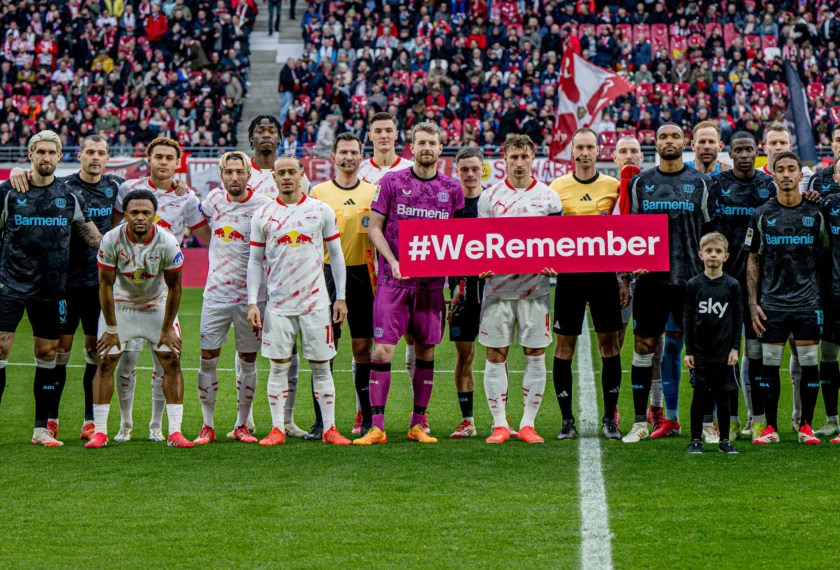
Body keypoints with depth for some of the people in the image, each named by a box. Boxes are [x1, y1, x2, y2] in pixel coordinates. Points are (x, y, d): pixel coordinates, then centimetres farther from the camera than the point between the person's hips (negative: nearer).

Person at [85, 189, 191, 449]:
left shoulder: (167, 243, -24)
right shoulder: (112, 240, -24)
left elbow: (174, 288, -12)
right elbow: (106, 285, -15)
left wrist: (167, 328, -8)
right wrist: (111, 328, -11)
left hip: (157, 306, 0)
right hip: (120, 305, 0)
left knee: (172, 361, -8)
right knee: (105, 362, -6)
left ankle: (175, 431, -4)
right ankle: (99, 432, -1)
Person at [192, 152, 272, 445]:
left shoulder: (264, 206, -9)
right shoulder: (214, 199, 3)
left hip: (251, 295, -3)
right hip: (216, 293, 3)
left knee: (248, 361, 5)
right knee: (208, 358, -1)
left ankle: (242, 425, 16)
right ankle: (207, 426, 7)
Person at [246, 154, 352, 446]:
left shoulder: (321, 210, 3)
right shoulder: (262, 215, 4)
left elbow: (336, 254, 8)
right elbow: (255, 261, 8)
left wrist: (341, 297, 4)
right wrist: (252, 302, 1)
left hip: (316, 302, 0)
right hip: (278, 304, 0)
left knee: (321, 366, 2)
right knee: (278, 366, 2)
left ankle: (330, 429, 7)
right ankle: (277, 429, 8)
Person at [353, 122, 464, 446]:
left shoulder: (452, 189, 9)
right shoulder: (392, 182, 2)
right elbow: (374, 228, 2)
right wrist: (393, 262, -11)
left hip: (432, 281, 3)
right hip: (393, 279, -3)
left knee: (426, 351, 6)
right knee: (383, 349, -9)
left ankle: (418, 424, 16)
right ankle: (377, 426, -7)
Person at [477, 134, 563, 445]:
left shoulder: (548, 196, 6)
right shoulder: (489, 196, 7)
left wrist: (552, 265, -11)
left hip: (535, 286, 0)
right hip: (498, 285, 0)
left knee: (535, 355, 1)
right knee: (495, 355, 0)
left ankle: (528, 423, 8)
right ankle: (499, 424, 6)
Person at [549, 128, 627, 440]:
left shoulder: (613, 186, 4)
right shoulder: (557, 187, 4)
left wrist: (625, 279, 2)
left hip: (604, 273, 0)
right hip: (569, 274, 0)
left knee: (609, 344, 2)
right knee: (564, 345, 1)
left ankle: (610, 419, 10)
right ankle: (567, 420, 8)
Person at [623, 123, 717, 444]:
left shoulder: (700, 183, 5)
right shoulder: (641, 183, 8)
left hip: (692, 279, -1)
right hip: (651, 278, 1)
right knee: (644, 347, 2)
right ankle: (640, 422, 10)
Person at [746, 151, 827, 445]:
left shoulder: (815, 214, 3)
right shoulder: (762, 215, 4)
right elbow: (753, 261, 7)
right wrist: (753, 303, 0)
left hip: (808, 302, 0)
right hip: (772, 303, 0)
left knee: (809, 364, 0)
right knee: (769, 364, 1)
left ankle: (806, 426, 10)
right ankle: (769, 427, 8)